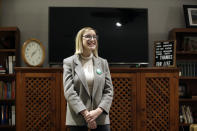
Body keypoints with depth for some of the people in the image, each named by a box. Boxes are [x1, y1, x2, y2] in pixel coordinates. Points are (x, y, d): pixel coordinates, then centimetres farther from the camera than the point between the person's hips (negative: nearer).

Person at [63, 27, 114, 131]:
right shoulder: (69, 62, 3)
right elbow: (69, 91, -6)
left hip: (101, 117, 2)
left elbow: (109, 91, 6)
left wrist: (98, 110, -10)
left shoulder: (103, 63, 11)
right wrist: (85, 113, -15)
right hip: (77, 119, -2)